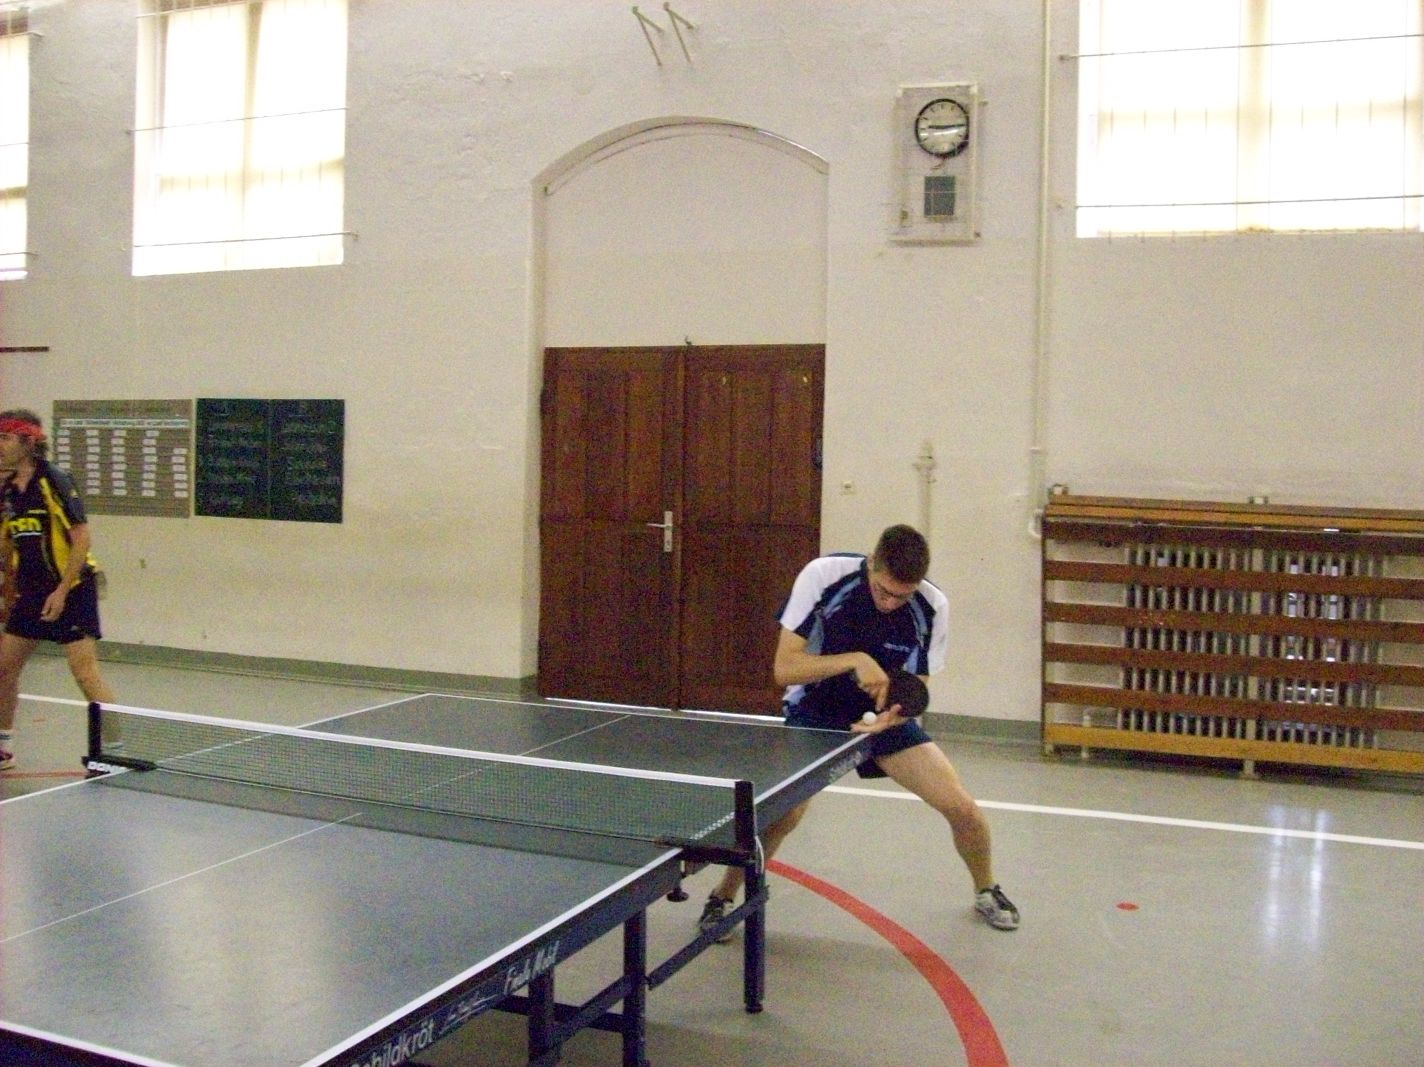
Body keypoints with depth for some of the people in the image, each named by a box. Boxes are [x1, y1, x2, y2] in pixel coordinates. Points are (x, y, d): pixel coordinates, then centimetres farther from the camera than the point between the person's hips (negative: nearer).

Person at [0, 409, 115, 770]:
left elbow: (82, 538, -17)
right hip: (31, 592, 8)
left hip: (70, 590, -8)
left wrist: (62, 591, -20)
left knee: (85, 672, -12)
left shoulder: (55, 482, -13)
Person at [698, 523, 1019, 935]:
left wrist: (895, 714, -29)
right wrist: (854, 660, -36)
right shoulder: (823, 576, -25)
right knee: (782, 811, -25)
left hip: (885, 716, 3)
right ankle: (722, 896, 3)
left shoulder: (932, 608, -17)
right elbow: (783, 668, -23)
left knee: (962, 808, -9)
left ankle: (986, 890, 25)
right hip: (814, 713, -2)